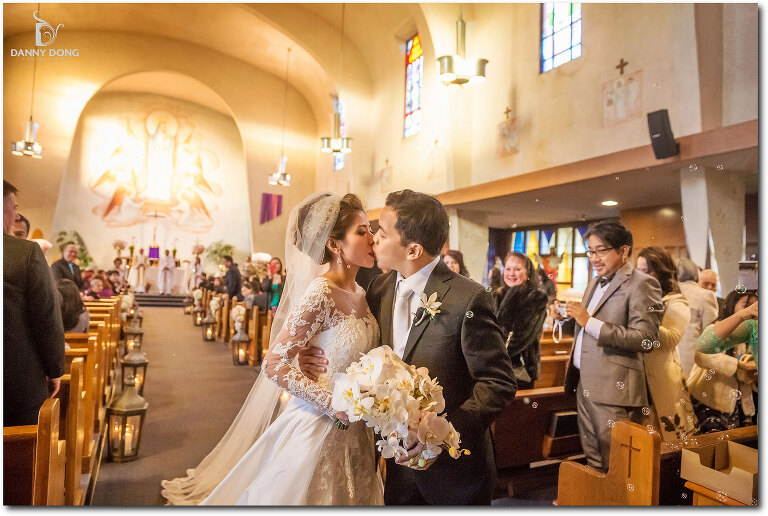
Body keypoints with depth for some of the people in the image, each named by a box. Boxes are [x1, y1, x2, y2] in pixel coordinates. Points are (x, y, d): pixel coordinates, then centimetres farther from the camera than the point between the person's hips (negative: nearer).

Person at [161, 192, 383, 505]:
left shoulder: (359, 292, 1)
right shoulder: (319, 294, -23)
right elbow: (274, 366, -21)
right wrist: (333, 403, -22)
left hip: (353, 430, 8)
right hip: (317, 429, -7)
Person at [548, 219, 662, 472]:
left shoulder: (642, 284, -8)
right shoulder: (595, 283, 18)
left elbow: (646, 338, -19)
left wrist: (590, 321, -20)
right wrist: (564, 318, 4)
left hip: (614, 390, -8)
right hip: (584, 385, 8)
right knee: (593, 465, 16)